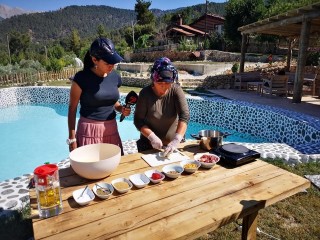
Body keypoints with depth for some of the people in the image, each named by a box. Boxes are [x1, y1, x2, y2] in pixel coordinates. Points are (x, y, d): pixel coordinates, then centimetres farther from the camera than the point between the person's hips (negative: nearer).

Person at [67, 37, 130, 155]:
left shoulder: (115, 77, 2)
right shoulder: (82, 78, -11)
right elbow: (72, 108, -6)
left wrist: (121, 109, -5)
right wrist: (72, 138, -7)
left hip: (111, 129, 4)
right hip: (89, 130, -4)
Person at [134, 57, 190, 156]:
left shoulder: (176, 90, -12)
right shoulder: (145, 93, -14)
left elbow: (184, 116, -22)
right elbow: (138, 120, -11)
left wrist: (176, 140, -33)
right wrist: (151, 136, -26)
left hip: (172, 143, 1)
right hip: (149, 144, -1)